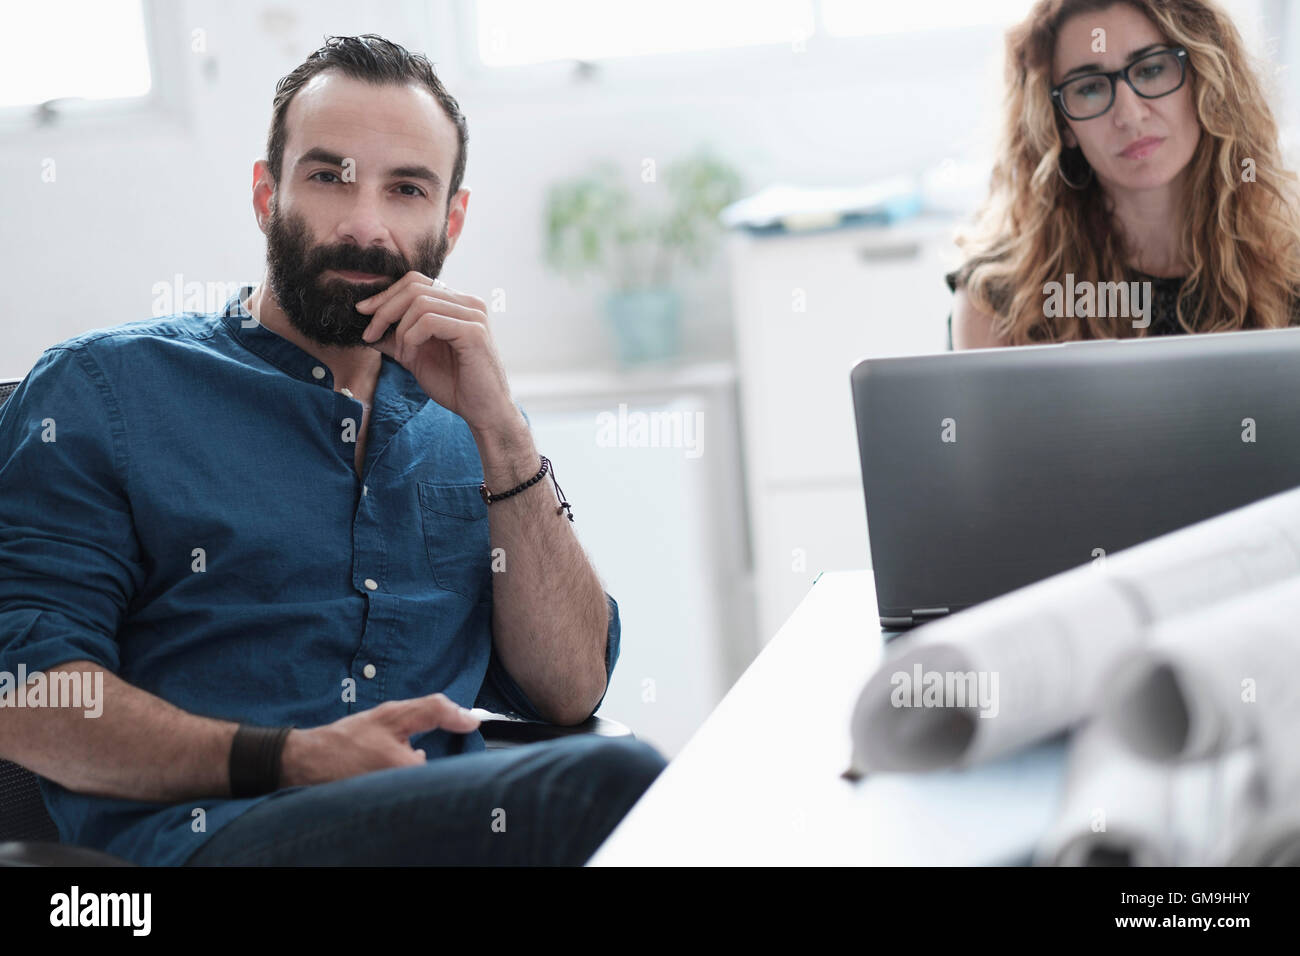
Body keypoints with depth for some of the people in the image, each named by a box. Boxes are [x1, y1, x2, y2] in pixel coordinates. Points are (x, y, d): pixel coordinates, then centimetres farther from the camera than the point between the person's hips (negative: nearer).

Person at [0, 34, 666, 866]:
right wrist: (289, 760, -18)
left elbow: (571, 691, 8)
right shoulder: (104, 386, 7)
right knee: (613, 787, -31)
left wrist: (500, 430, -1)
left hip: (451, 821, 5)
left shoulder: (467, 428, 20)